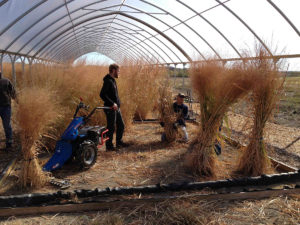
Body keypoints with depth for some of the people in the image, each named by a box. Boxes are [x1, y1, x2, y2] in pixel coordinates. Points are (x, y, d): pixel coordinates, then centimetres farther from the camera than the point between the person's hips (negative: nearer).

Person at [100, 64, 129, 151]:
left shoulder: (112, 80, 14)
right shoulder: (108, 81, -16)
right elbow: (102, 94, -24)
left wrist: (117, 103, 11)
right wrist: (112, 103, -24)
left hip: (116, 108, 10)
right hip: (111, 109, -10)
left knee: (121, 125, 16)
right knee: (111, 128, 0)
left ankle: (119, 142, 31)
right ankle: (109, 146, 14)